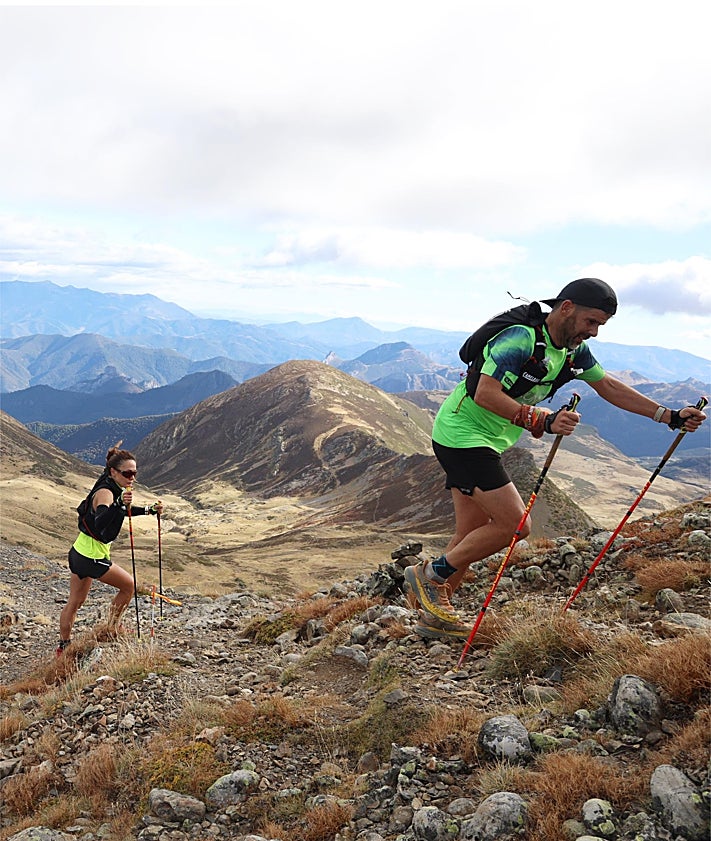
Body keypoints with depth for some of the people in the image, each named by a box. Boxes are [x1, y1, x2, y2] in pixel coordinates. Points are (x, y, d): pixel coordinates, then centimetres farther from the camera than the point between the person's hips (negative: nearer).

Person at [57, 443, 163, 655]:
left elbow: (123, 511, 27)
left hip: (80, 553, 9)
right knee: (128, 585, 8)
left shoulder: (114, 490, 5)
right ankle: (113, 628, 23)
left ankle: (63, 645, 26)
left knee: (75, 602, 16)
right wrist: (119, 503, -54)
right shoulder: (105, 492, -23)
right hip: (92, 558, -9)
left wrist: (150, 509, 20)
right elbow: (100, 523, -41)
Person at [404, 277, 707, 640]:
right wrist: (542, 421, -37)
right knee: (515, 524, -13)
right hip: (463, 435, -9)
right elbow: (485, 394, -31)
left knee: (473, 535, 10)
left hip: (481, 440, 9)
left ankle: (435, 614, 21)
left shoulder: (573, 348, 6)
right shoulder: (520, 338, -22)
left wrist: (670, 416, 12)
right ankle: (430, 574, -1)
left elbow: (609, 386, 15)